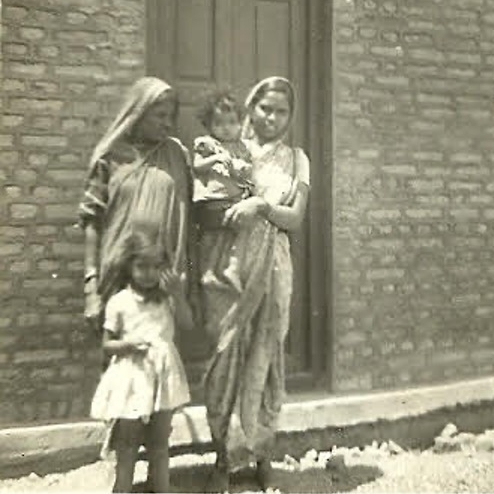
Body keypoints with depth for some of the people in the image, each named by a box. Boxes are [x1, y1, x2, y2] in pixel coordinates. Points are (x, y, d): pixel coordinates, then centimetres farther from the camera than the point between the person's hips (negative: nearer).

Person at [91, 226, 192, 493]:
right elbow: (107, 344, -3)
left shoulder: (168, 297, 0)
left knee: (159, 446, 15)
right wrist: (127, 344, -23)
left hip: (162, 377, 3)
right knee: (126, 448, 8)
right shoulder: (118, 302, -8)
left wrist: (179, 296, -14)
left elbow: (188, 325, -4)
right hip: (131, 379, -3)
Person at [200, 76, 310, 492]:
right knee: (226, 355, 1)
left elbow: (295, 218, -1)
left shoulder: (296, 159, 11)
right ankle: (224, 458, 15)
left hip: (270, 268, 1)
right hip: (225, 265, -1)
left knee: (265, 357, 5)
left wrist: (261, 205, -14)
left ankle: (263, 457, 20)